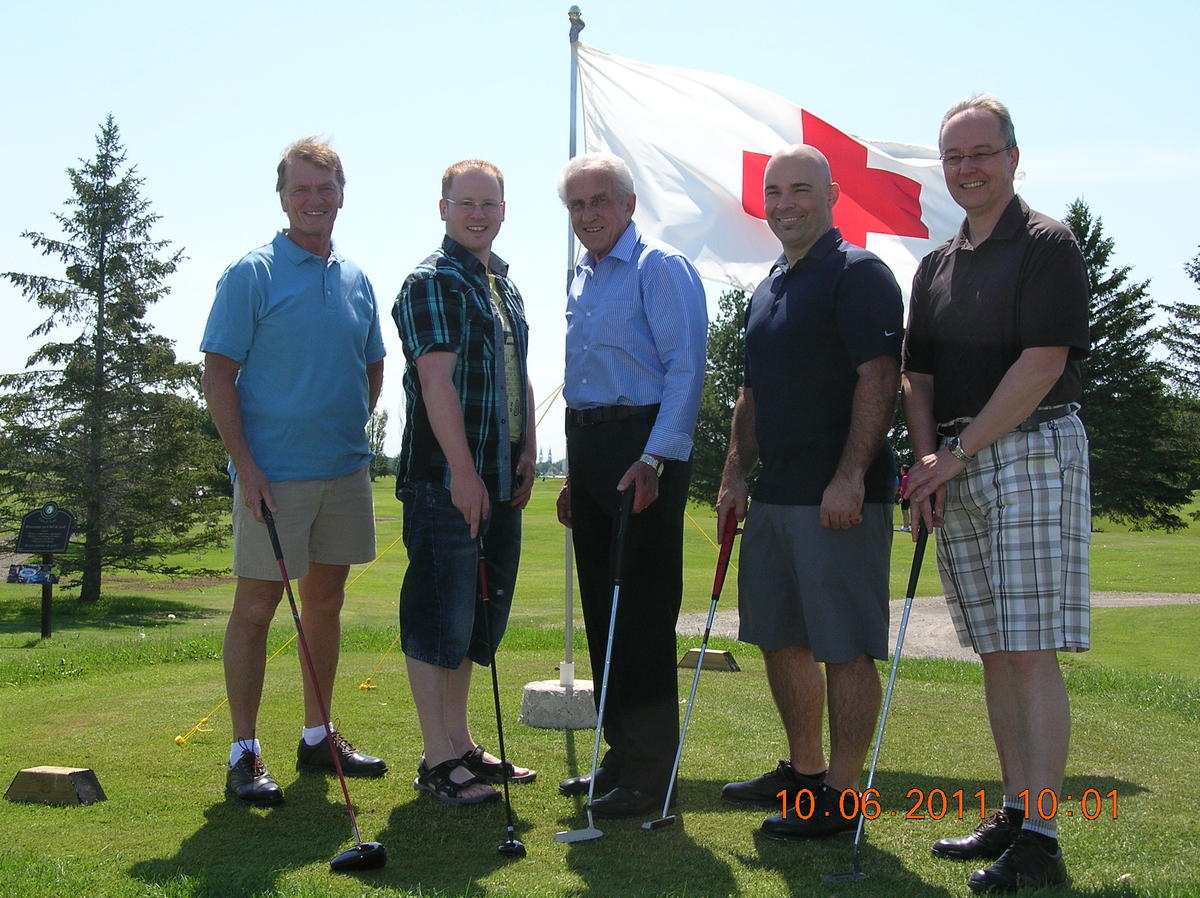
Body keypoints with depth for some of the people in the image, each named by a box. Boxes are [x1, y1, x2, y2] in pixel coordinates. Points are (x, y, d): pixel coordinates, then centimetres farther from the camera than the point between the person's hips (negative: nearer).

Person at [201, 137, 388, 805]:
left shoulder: (356, 280, 11)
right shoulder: (252, 274, -5)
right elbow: (218, 375, -9)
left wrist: (353, 433, 8)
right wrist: (246, 464, -15)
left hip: (345, 470, 6)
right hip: (274, 474, -6)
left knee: (327, 600, 13)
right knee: (256, 605, -1)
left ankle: (318, 737, 25)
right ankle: (244, 753, 6)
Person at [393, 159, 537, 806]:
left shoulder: (504, 285, 18)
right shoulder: (432, 282, -9)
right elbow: (436, 379, -17)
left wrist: (527, 451, 13)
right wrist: (463, 472, -22)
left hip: (500, 480, 9)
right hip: (444, 479, -9)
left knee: (479, 615, 14)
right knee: (439, 615, -4)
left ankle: (461, 744, 25)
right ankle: (438, 760, 4)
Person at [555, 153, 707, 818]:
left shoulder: (659, 269, -7)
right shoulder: (581, 281, 19)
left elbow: (685, 368, -16)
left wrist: (654, 459, -23)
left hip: (642, 450, -9)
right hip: (589, 445, 9)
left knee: (642, 612, -6)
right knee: (602, 611, 11)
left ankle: (649, 772, 1)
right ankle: (621, 754, 22)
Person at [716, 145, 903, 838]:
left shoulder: (858, 274, -8)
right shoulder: (770, 288, 19)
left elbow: (879, 378, -17)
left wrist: (849, 477, -23)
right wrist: (736, 474, 16)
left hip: (839, 497, -9)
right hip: (775, 494, 9)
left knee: (845, 646, -4)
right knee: (780, 638, 15)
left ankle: (840, 797, 2)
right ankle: (804, 771, 29)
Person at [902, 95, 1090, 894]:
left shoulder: (1047, 245, -5)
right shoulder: (937, 266, 17)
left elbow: (1043, 364, -14)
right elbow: (918, 376, 16)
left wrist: (959, 452, -13)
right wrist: (925, 460, -1)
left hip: (1031, 453, -7)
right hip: (955, 469, 7)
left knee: (1031, 650, -10)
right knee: (995, 653, 10)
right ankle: (1015, 814, 17)